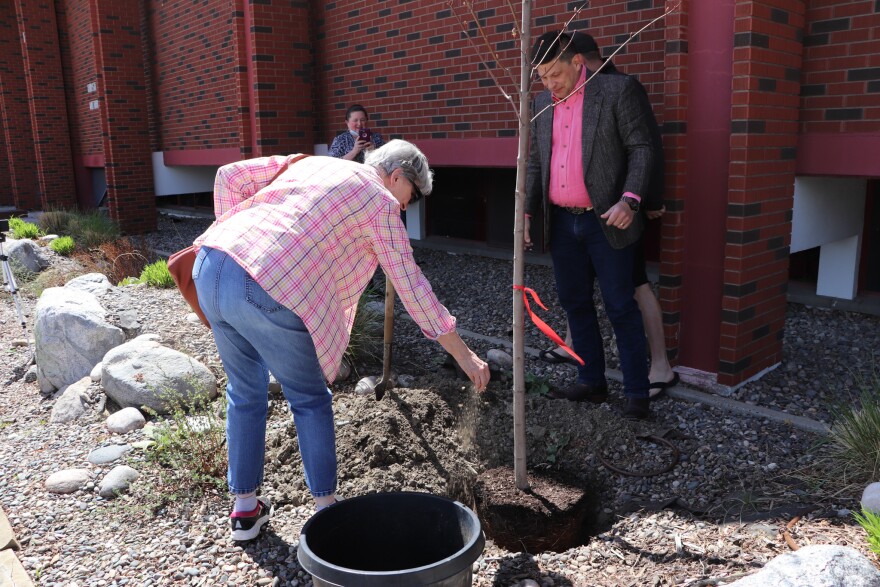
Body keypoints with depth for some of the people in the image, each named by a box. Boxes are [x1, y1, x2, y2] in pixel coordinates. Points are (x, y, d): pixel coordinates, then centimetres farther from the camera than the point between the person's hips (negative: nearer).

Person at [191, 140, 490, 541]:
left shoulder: (308, 163, 26)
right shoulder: (381, 201, 7)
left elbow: (229, 176, 19)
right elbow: (411, 287, 4)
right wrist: (462, 354, 10)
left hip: (210, 267, 7)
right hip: (268, 293, -7)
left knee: (245, 392, 22)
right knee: (310, 400, 14)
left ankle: (245, 509, 34)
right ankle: (326, 508, 25)